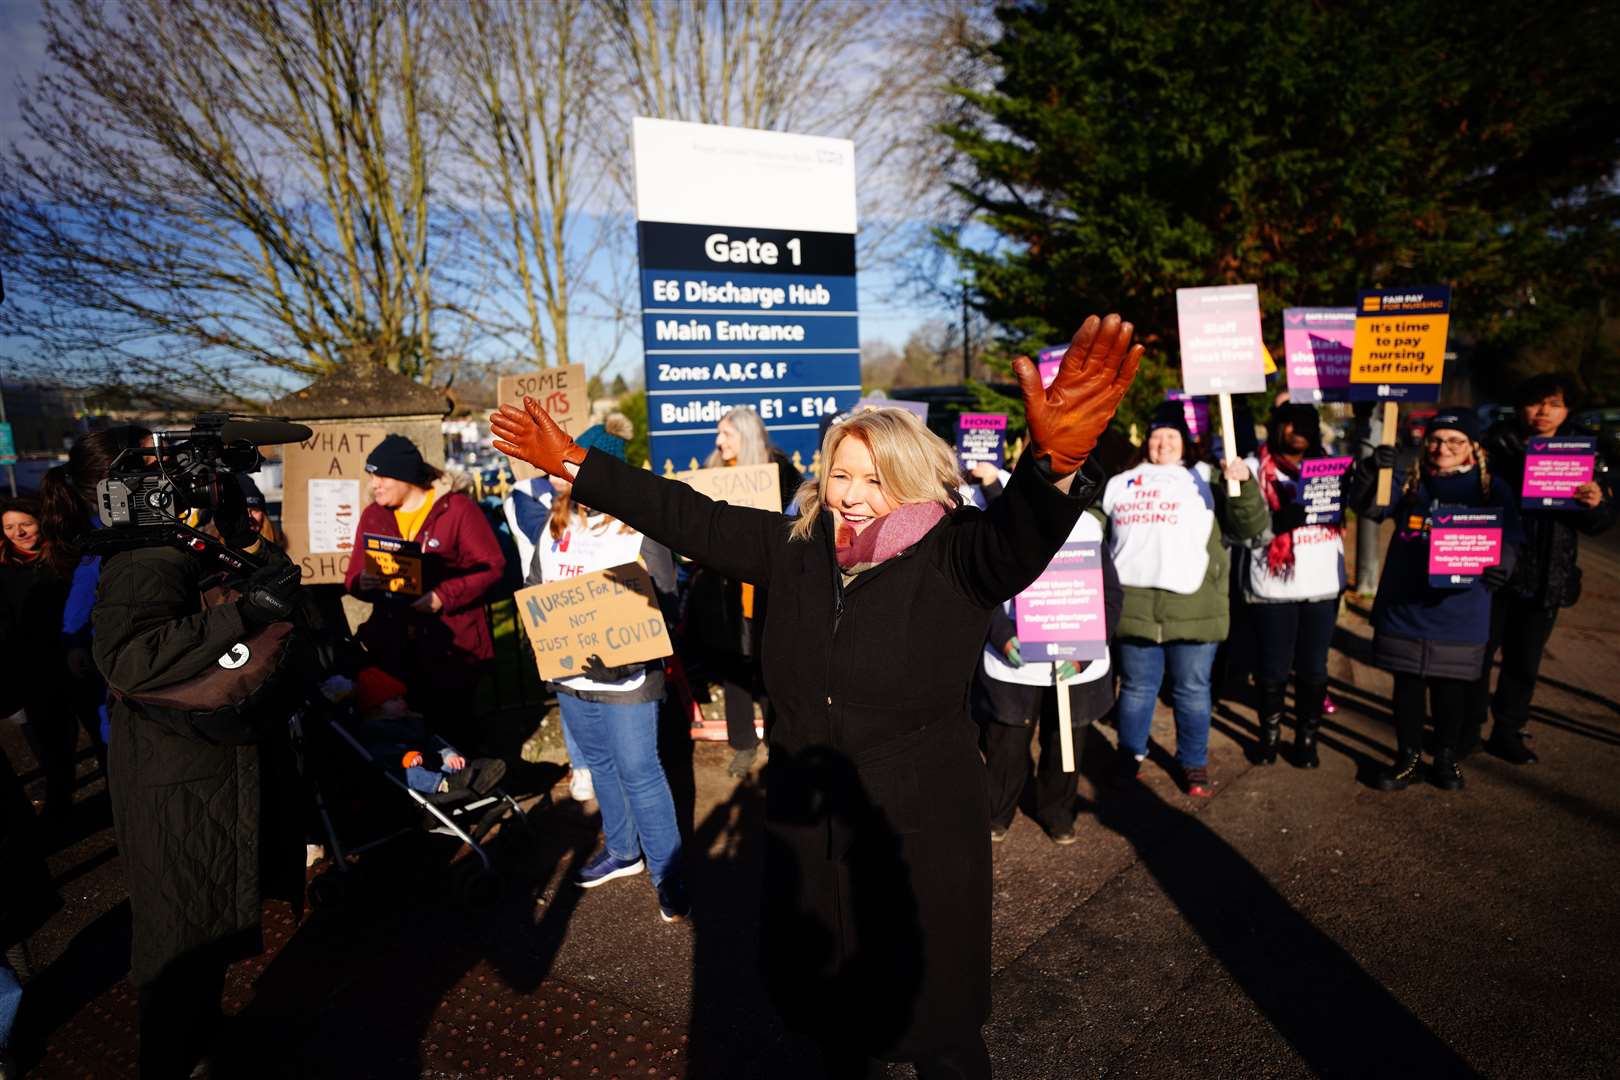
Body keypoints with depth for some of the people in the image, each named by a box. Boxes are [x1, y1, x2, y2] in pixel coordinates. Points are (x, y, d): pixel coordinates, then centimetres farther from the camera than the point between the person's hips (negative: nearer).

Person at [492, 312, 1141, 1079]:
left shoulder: (956, 556, -15)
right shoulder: (796, 547, -1)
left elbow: (1023, 531, -35)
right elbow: (688, 518, 3)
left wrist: (1054, 461, -58)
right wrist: (574, 465, 3)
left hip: (921, 838, -4)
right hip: (806, 831, 5)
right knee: (825, 1012, 24)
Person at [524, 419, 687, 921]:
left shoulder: (641, 527, -11)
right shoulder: (557, 526, 7)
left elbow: (663, 601, -12)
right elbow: (534, 590, 12)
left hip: (626, 675, -6)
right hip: (568, 673, 6)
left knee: (639, 772, 0)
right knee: (599, 765, 19)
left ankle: (666, 871, 15)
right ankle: (621, 851, 38)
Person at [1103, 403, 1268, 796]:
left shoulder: (1209, 480, 7)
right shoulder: (1122, 483, 15)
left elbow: (1249, 528, -2)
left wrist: (1244, 484, -16)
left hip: (1192, 606, -2)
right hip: (1134, 604, 2)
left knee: (1192, 690, 8)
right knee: (1136, 687, 11)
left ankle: (1194, 764, 22)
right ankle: (1129, 758, 25)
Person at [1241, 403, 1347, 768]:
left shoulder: (1326, 462, 11)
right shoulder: (1255, 468, -3)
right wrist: (1280, 520, -27)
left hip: (1323, 583, 3)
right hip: (1274, 585, -3)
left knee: (1313, 668, 8)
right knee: (1274, 668, 6)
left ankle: (1307, 738, 24)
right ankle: (1269, 734, 27)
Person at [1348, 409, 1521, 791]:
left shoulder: (1492, 489, 2)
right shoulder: (1408, 481, 4)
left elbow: (1508, 541, 2)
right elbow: (1368, 505, -11)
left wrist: (1500, 566, -21)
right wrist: (1371, 471, -31)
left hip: (1460, 613, 0)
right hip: (1404, 607, 1)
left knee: (1452, 689, 10)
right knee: (1407, 686, 9)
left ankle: (1446, 757, 30)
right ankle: (1408, 758, 24)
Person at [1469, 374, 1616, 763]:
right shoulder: (1495, 446, -5)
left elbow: (1601, 524, 3)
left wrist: (1596, 503, -18)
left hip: (1546, 578, 3)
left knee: (1525, 659, 13)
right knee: (1478, 651, 5)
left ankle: (1508, 731, 27)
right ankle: (1468, 728, 19)